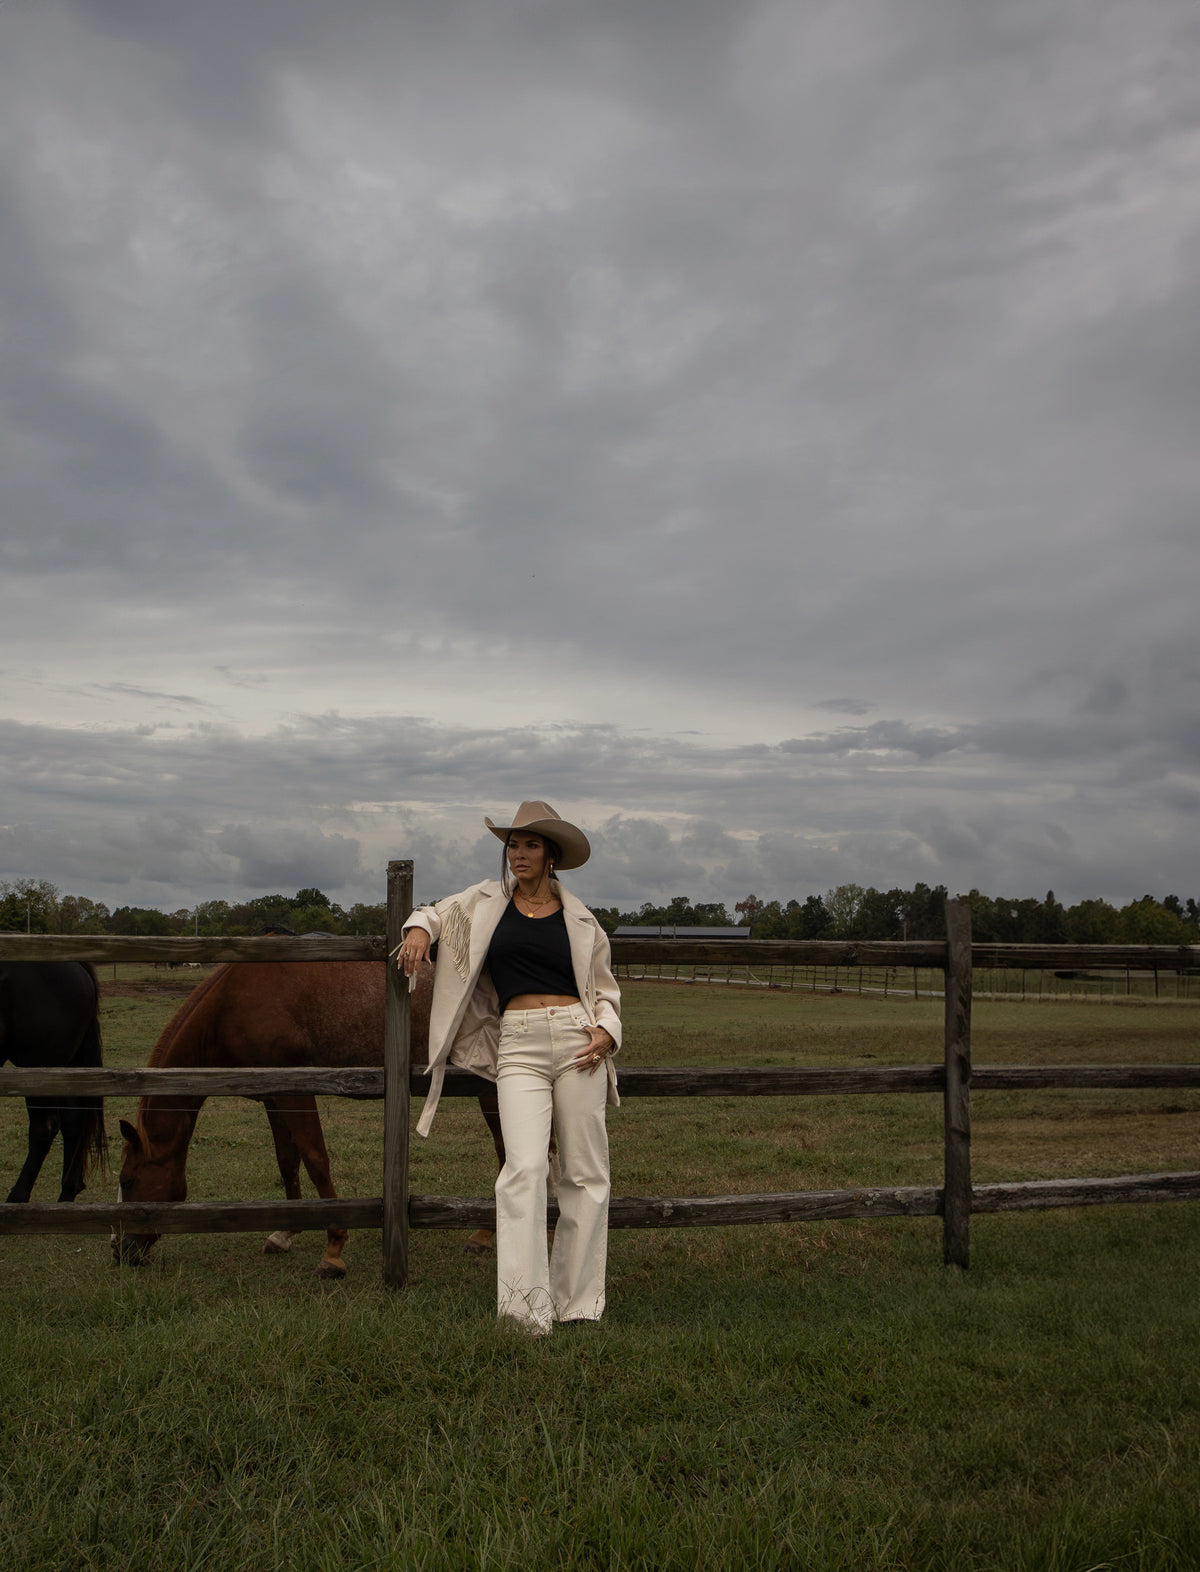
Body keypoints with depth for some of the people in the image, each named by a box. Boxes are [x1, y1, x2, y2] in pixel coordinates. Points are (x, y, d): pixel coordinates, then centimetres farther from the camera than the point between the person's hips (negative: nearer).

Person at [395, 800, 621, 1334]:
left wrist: (606, 1032, -1)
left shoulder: (579, 918, 12)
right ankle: (525, 1305, -14)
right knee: (524, 1168, -16)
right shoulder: (487, 901, 12)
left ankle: (577, 1302, 15)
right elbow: (438, 912, 27)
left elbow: (605, 990, 18)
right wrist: (419, 929, 4)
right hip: (519, 1046, -1)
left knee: (586, 1173, 3)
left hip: (576, 1041, 1)